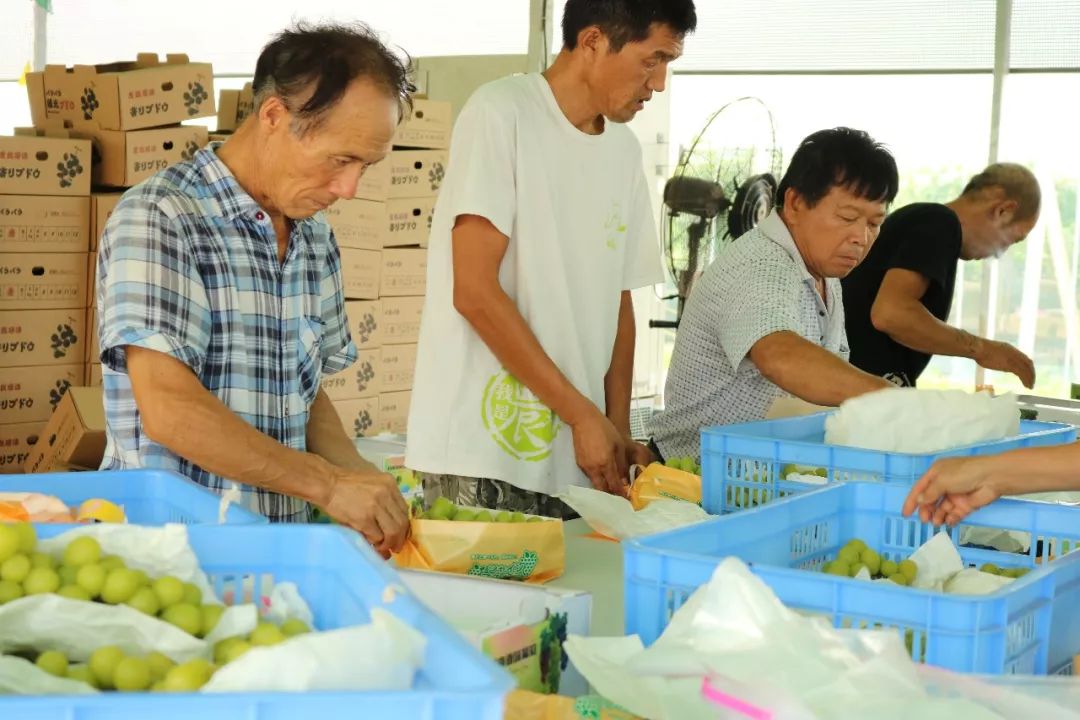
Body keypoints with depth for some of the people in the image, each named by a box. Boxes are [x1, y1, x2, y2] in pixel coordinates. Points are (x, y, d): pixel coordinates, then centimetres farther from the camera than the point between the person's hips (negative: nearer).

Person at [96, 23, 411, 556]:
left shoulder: (316, 239, 12)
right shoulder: (158, 218, -10)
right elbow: (168, 408, -18)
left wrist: (363, 480, 3)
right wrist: (328, 484, -16)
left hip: (280, 548, 6)